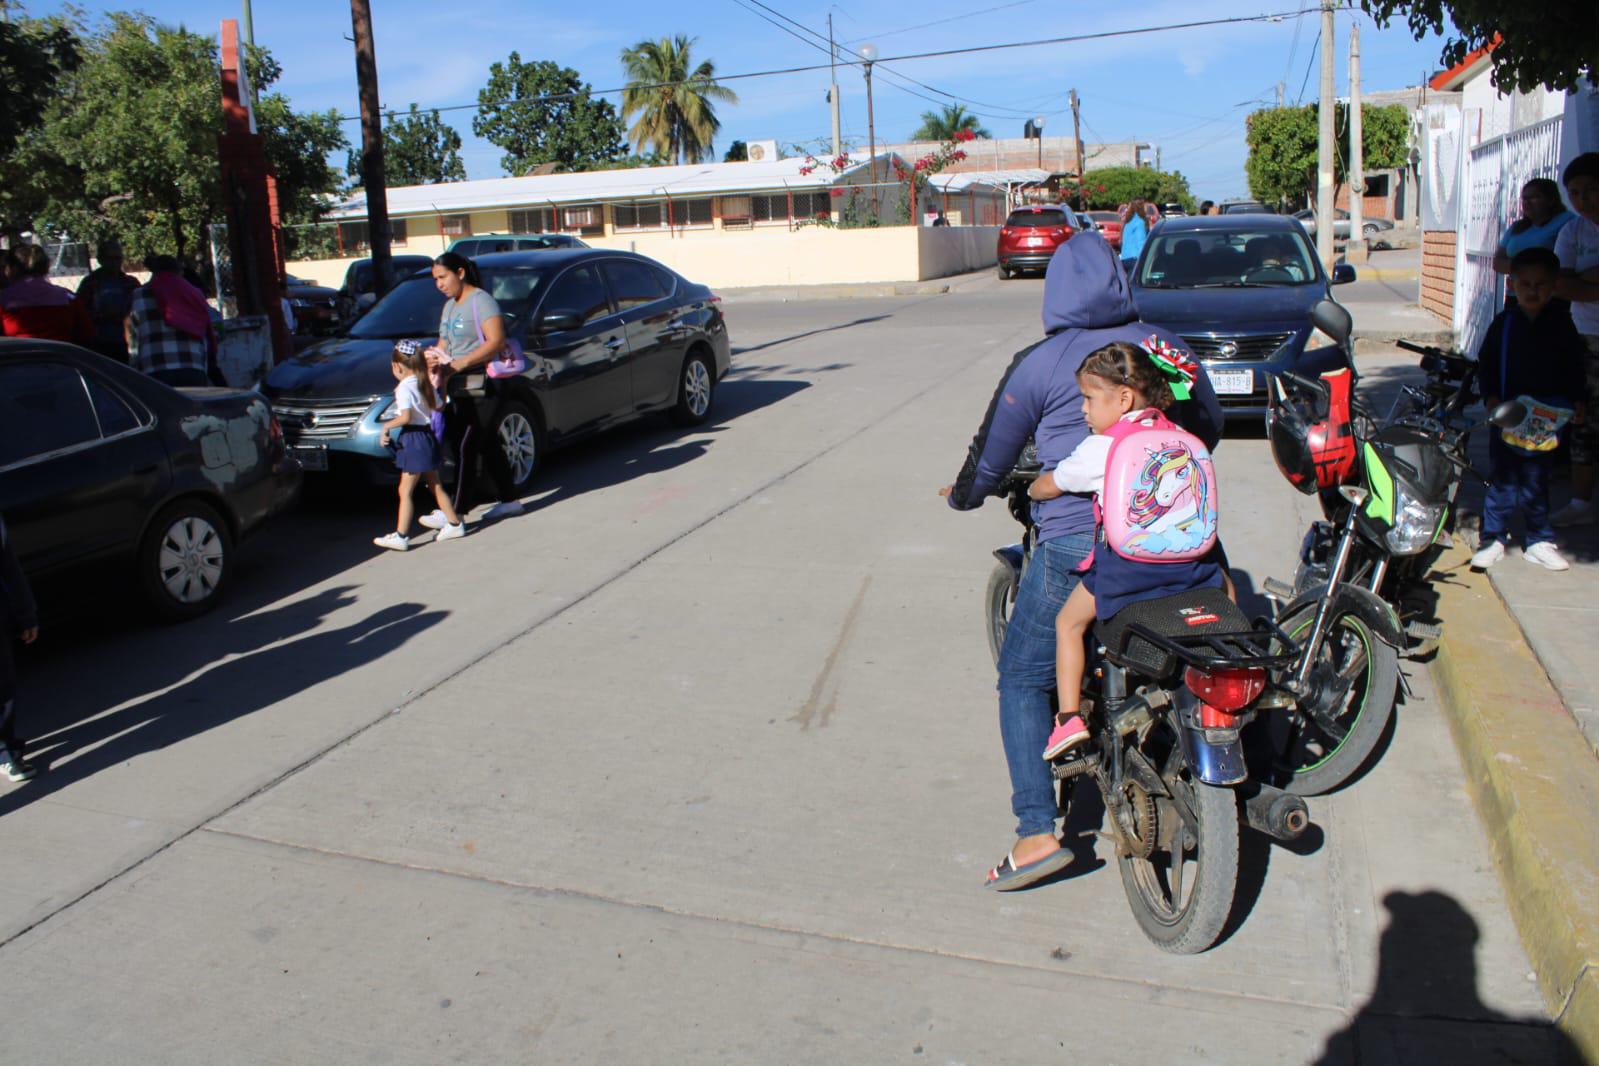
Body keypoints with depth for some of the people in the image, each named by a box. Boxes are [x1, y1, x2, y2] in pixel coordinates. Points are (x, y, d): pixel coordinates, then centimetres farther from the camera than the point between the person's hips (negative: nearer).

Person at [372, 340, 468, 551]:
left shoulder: (404, 388, -16)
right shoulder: (426, 385, 8)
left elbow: (406, 417, -25)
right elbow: (438, 407, 16)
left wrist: (387, 426, -13)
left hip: (414, 440, -8)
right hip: (428, 436, 8)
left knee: (405, 491, -4)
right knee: (436, 486, 18)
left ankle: (401, 536, -4)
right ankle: (455, 524, 23)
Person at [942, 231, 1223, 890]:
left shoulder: (1038, 365, -4)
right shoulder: (1162, 344, 8)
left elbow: (992, 456, 4)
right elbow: (1209, 425, 21)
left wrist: (962, 495, 25)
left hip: (1076, 545, -5)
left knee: (1023, 678, 5)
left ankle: (1037, 831, -4)